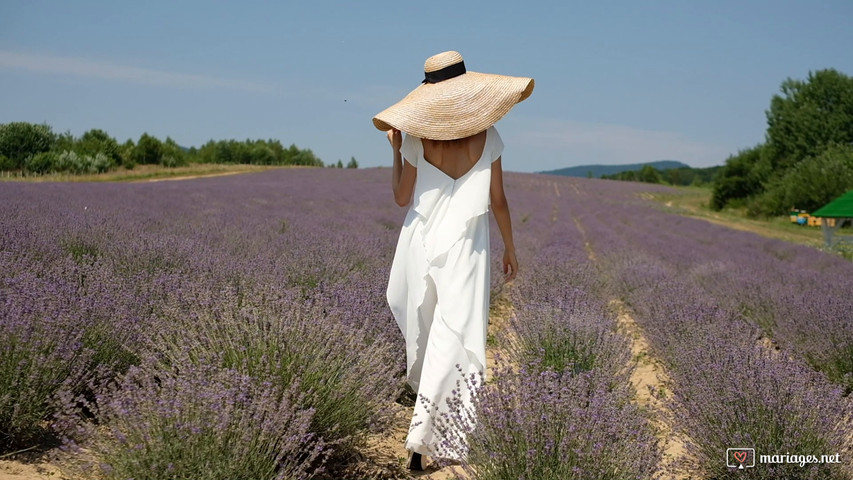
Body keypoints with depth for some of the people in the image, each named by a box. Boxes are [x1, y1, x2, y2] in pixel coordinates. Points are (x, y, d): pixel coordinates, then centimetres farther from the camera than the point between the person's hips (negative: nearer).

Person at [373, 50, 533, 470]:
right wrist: (510, 248, 13)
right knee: (453, 339, -2)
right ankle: (422, 437, -10)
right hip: (466, 250, -1)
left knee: (422, 326, 21)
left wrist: (395, 151, 11)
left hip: (422, 244, 2)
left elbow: (402, 198, 1)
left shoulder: (416, 139, -4)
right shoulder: (486, 136, -3)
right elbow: (498, 201, 1)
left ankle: (426, 397, 43)